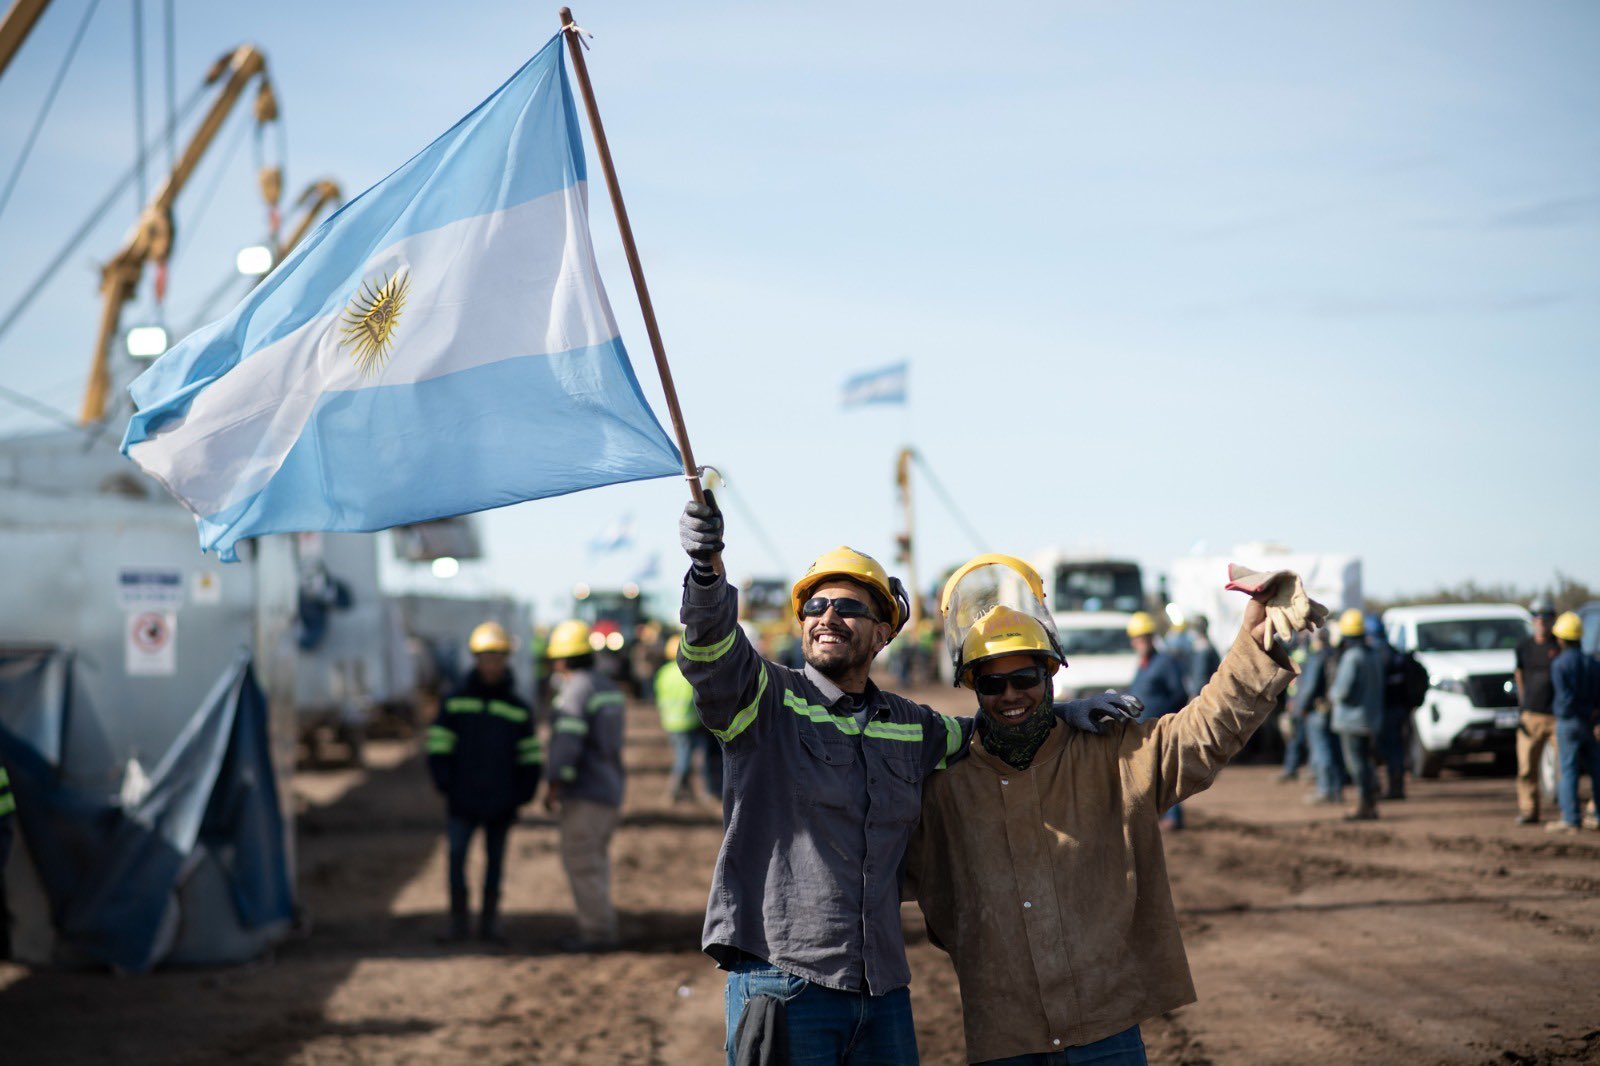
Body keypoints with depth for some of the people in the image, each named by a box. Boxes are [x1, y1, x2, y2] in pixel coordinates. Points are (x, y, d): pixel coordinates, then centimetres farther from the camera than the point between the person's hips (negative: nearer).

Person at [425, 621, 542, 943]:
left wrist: (523, 793, 1)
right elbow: (438, 745, 4)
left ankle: (490, 920, 15)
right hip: (463, 800, -1)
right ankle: (458, 919, -1)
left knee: (495, 860, 7)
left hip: (501, 804, 1)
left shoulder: (518, 708, 6)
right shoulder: (456, 701, 4)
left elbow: (530, 756, 9)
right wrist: (445, 783, -5)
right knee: (456, 856, -10)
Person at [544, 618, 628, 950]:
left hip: (584, 793, -9)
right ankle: (601, 927, 17)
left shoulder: (574, 691, -15)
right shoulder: (608, 687, 13)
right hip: (610, 788, 9)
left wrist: (552, 785, -19)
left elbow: (567, 744, -23)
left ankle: (598, 932, -5)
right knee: (594, 861, 15)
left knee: (581, 862, -5)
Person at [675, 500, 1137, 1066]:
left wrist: (1064, 714, 20)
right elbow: (713, 654, -21)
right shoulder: (766, 700, -1)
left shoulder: (909, 728, 15)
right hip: (781, 981, -5)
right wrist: (707, 572, -40)